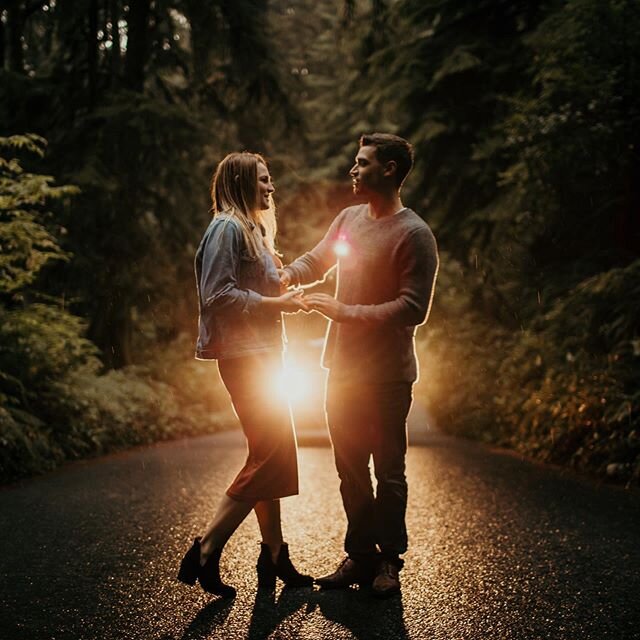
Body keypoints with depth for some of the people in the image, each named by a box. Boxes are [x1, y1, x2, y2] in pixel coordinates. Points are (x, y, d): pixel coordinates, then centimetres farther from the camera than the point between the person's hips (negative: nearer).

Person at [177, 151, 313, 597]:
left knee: (275, 456, 10)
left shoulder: (253, 229, 20)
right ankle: (205, 552, -7)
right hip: (243, 355, -10)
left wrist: (282, 296, 8)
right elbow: (218, 294, -20)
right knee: (269, 455, -11)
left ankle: (275, 557, 16)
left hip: (263, 353, 10)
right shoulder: (227, 228, -11)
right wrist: (274, 304, -17)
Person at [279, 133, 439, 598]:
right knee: (350, 468, 13)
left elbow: (413, 309, -18)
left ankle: (389, 562, 16)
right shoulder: (349, 219, 9)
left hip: (387, 376, -7)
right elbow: (316, 261, 21)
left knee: (388, 471, 4)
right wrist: (286, 275, -1)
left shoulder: (414, 235, -13)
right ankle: (360, 555, 24)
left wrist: (345, 311, -20)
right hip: (343, 368, 7)